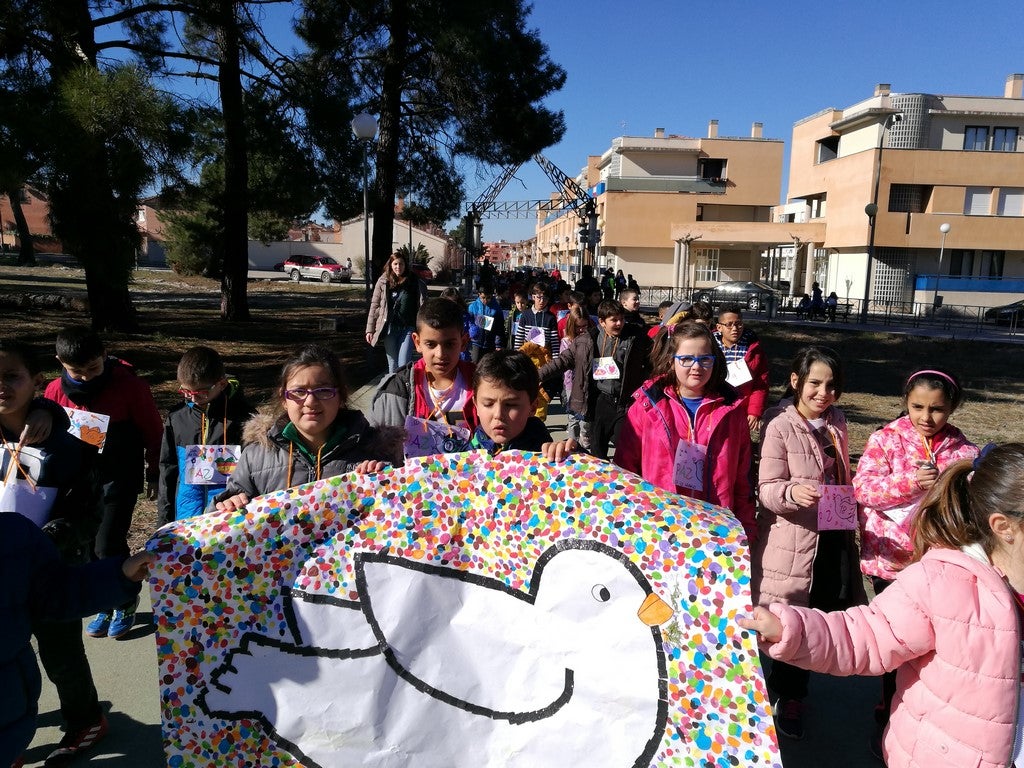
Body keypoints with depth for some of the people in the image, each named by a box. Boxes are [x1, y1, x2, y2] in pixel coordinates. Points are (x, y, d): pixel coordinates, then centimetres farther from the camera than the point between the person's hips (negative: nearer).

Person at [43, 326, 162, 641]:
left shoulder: (130, 385, -15)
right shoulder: (56, 390, -5)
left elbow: (153, 431, -5)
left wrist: (153, 475, 1)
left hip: (120, 477, -4)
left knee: (108, 544, -5)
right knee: (87, 546, 9)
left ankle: (125, 604, 18)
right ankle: (105, 604, 29)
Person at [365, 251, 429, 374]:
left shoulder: (414, 282, 1)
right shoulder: (383, 282, 2)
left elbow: (423, 305, 1)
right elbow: (374, 305, 4)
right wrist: (370, 329, 1)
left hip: (408, 327, -1)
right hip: (390, 327, 1)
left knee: (404, 364, -7)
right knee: (393, 363, 8)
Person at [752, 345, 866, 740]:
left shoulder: (837, 422, 7)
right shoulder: (780, 425, -13)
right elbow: (766, 490, -18)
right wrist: (793, 491, -37)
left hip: (834, 538, 6)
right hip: (792, 541, -6)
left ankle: (788, 686, 36)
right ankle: (789, 697, 27)